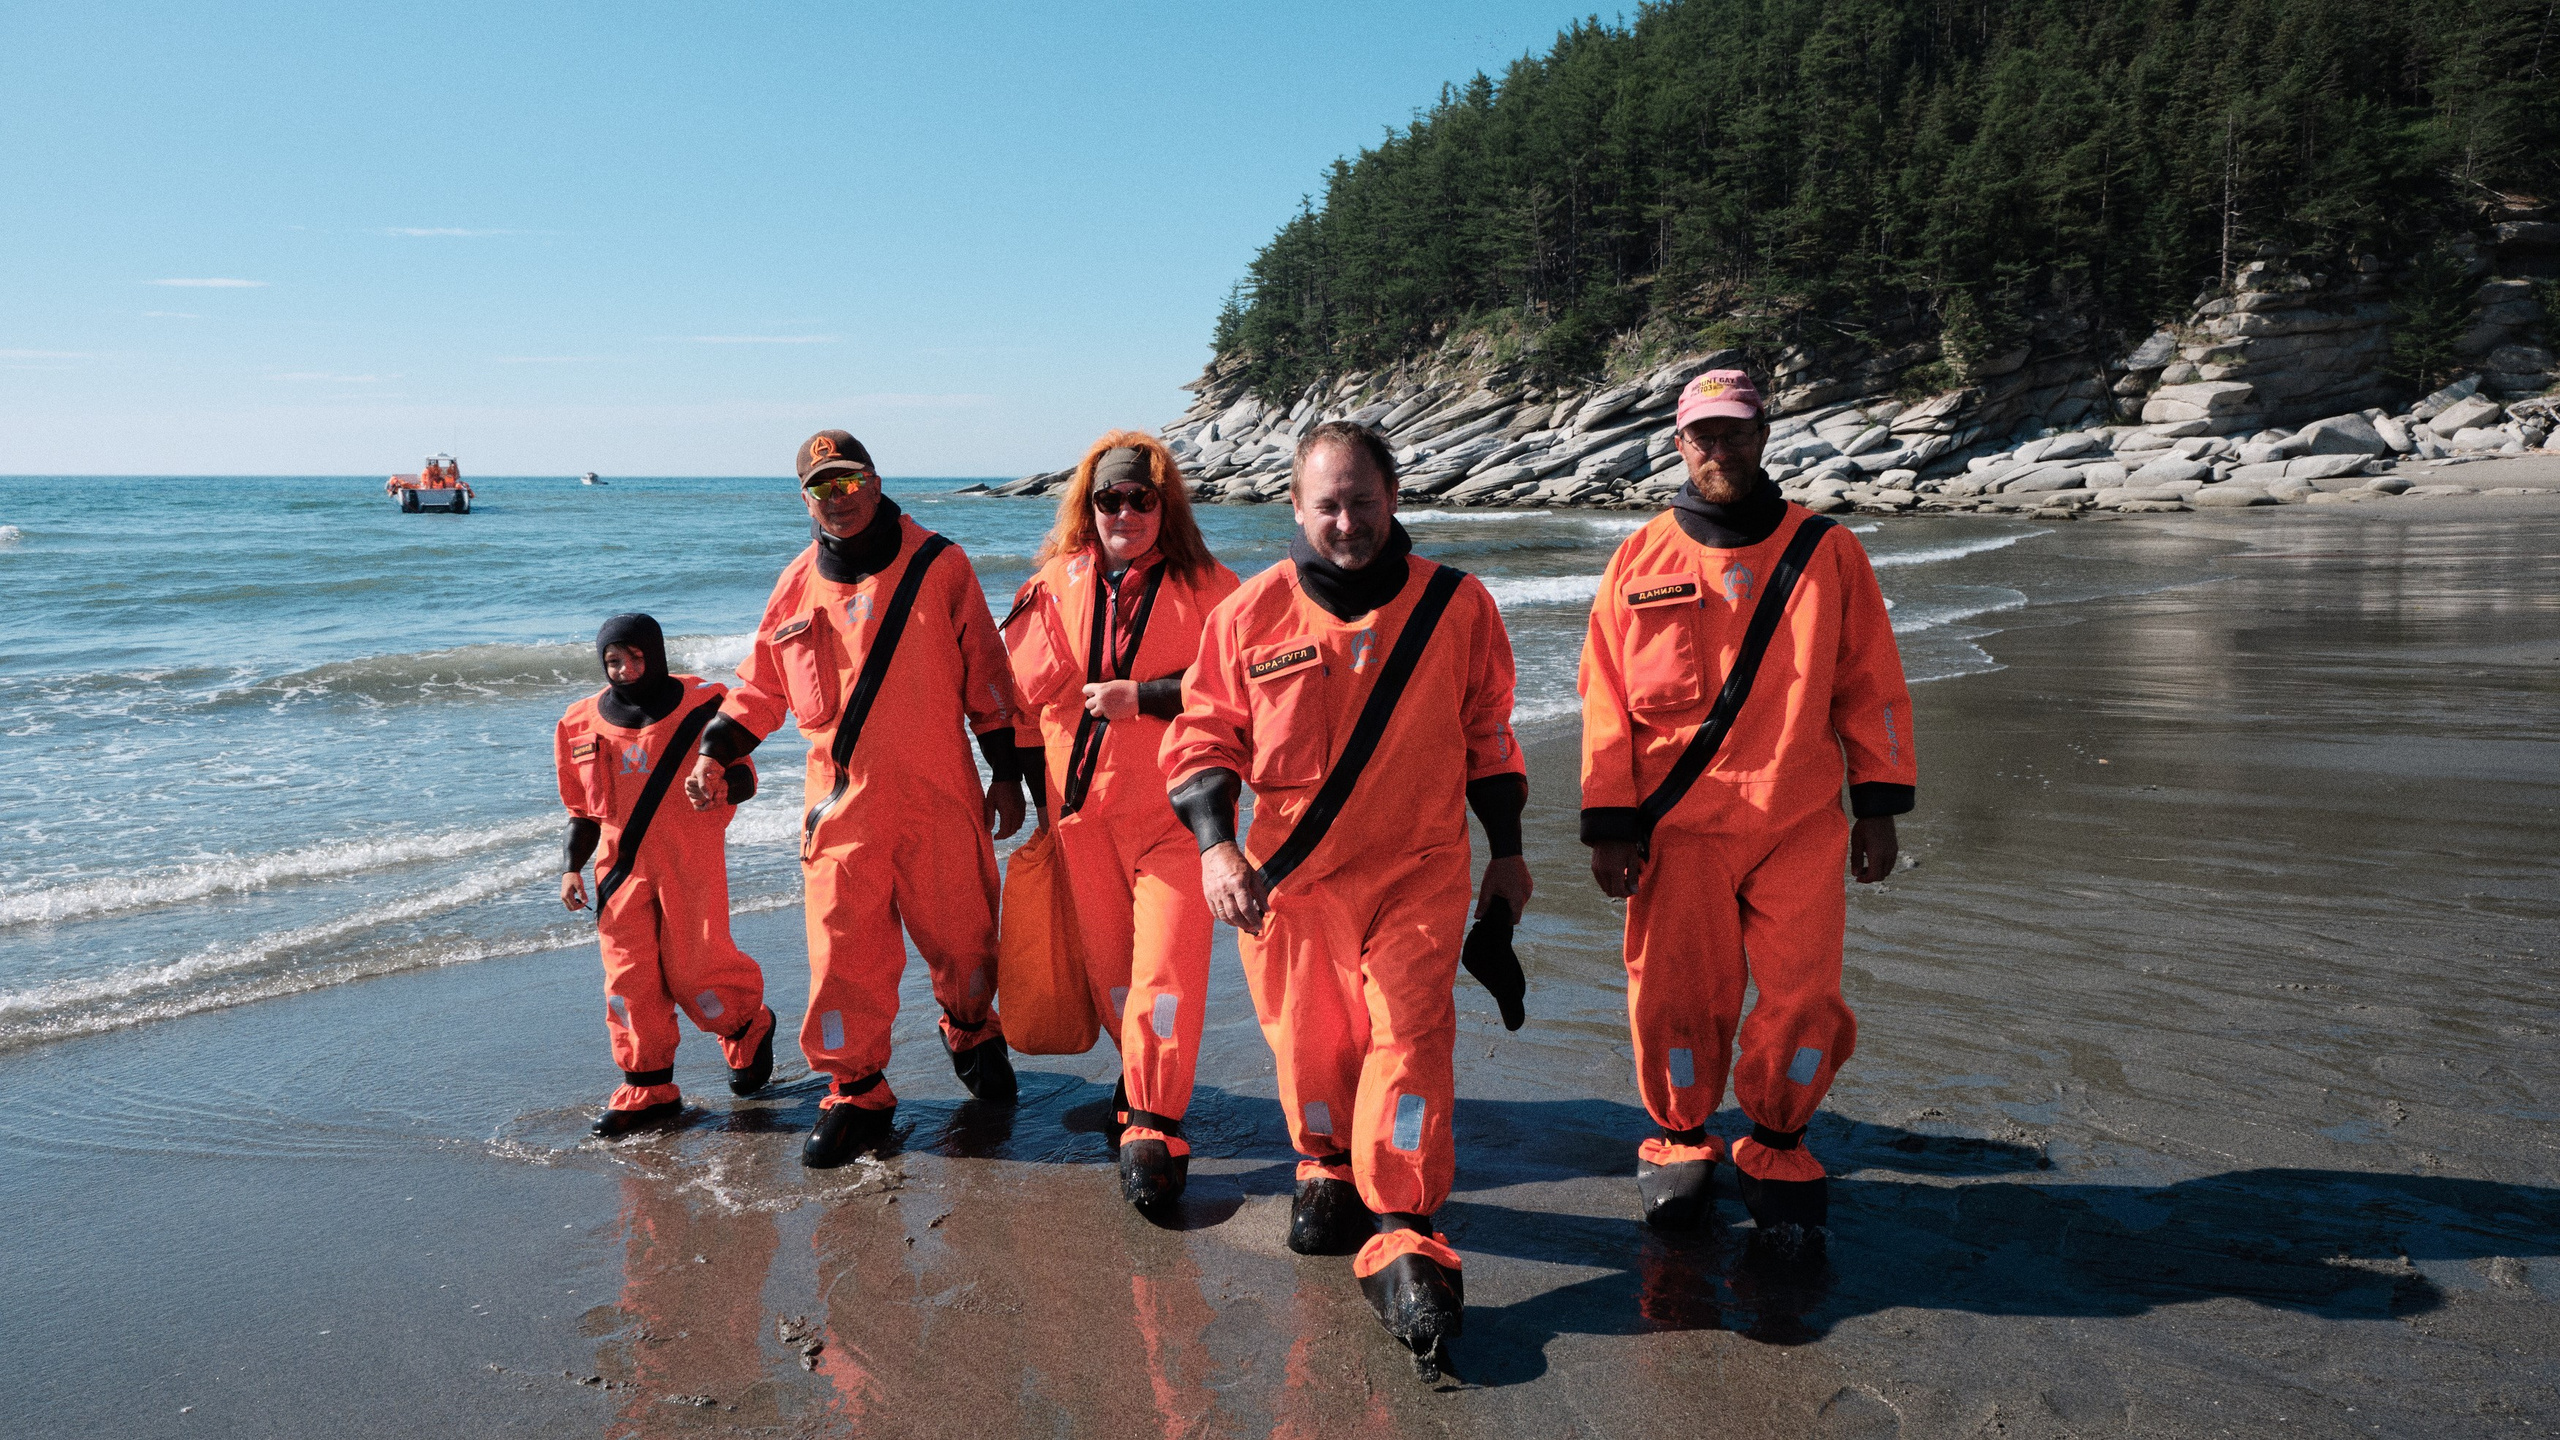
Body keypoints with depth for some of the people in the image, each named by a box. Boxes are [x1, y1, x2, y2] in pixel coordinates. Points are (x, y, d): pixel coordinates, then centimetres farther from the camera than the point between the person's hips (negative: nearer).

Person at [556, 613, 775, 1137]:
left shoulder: (702, 705, -1)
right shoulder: (582, 724, 9)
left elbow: (743, 778, 1)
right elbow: (583, 809, 17)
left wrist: (718, 786, -22)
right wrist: (570, 867, 6)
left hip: (691, 860, -4)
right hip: (621, 866, 4)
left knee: (692, 967, -5)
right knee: (628, 975, -1)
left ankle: (748, 1027, 26)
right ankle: (648, 1090, 10)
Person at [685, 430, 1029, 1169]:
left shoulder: (938, 566, 1)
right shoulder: (797, 586, 10)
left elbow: (985, 675, 4)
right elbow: (761, 685, 19)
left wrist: (1006, 773, 3)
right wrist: (715, 750, 5)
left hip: (939, 795, -2)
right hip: (841, 802, 2)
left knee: (959, 932, 7)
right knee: (843, 946, -2)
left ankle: (970, 1031, 37)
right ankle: (855, 1090, 13)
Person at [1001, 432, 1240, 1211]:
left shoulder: (1206, 589, -2)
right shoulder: (1053, 586, 7)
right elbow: (1020, 693, 13)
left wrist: (1139, 695, -17)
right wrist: (1040, 789, 11)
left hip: (1173, 808, -3)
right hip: (1082, 807, 4)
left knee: (1167, 964, -12)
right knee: (1105, 961, 12)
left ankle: (1153, 1127, -7)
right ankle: (1143, 1078, 34)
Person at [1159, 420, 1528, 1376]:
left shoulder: (1456, 606, 0)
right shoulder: (1250, 613, -2)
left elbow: (1487, 738, 10)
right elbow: (1205, 734, 3)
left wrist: (1507, 851, 12)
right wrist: (1216, 845, -12)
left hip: (1418, 869, -1)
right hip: (1287, 872, 1)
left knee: (1408, 1036, -11)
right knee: (1307, 1038, 12)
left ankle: (1402, 1240, -4)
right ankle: (1327, 1167, 40)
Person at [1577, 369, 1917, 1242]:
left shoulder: (1825, 550, 5)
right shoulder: (1641, 561, 4)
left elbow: (1870, 684, 8)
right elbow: (1606, 703, 5)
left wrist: (1879, 807, 4)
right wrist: (1609, 827, 0)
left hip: (1799, 823, 0)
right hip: (1678, 826, 0)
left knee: (1803, 997, 0)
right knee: (1675, 996, 3)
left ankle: (1777, 1148, 23)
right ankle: (1680, 1140, 27)